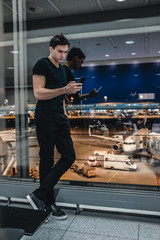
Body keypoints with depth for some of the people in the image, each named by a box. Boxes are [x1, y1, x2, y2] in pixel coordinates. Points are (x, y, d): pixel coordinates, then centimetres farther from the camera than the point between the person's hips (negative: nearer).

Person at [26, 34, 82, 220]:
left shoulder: (62, 69, 19)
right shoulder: (42, 65, -6)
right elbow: (38, 93, -18)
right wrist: (65, 89, -26)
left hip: (60, 118, 8)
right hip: (45, 119, -8)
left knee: (69, 156, 2)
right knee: (47, 161, -1)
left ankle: (39, 194, 9)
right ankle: (48, 203, 14)